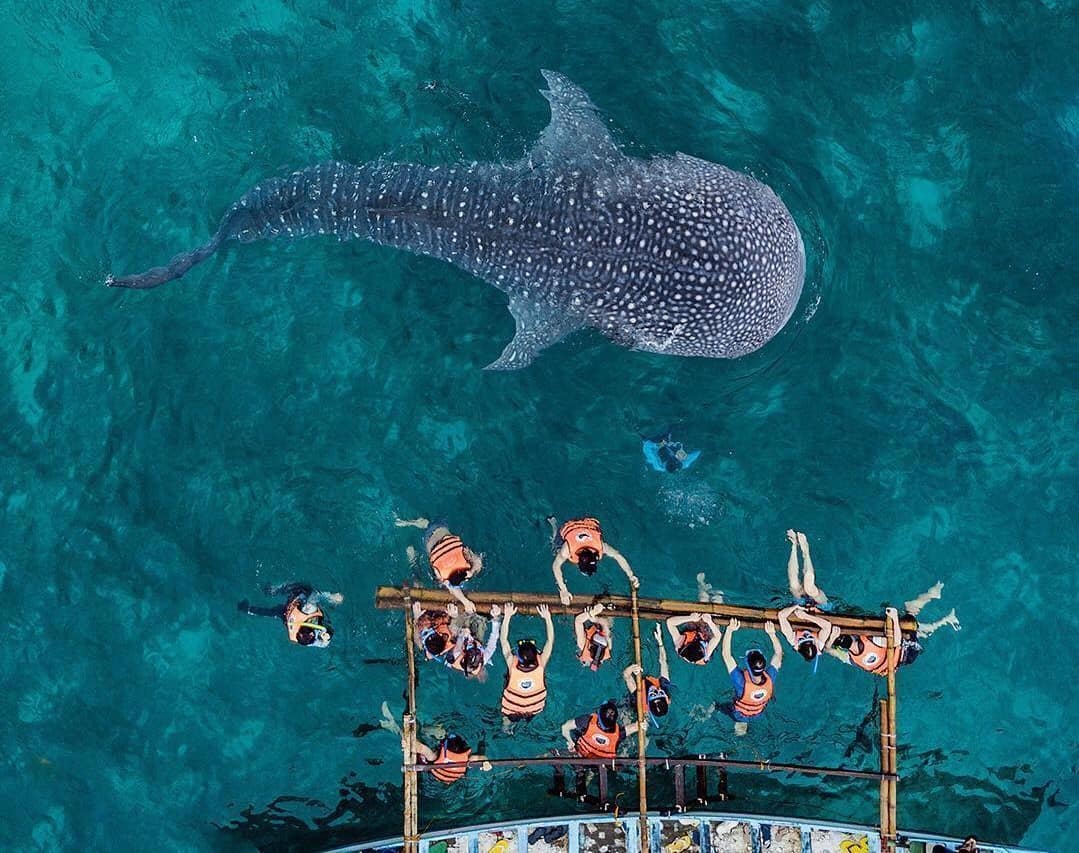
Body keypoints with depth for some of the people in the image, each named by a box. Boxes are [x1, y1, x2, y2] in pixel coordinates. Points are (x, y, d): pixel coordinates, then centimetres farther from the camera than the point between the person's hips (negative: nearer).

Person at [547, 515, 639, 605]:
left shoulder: (601, 546, -42)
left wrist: (631, 576, -37)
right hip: (569, 528, -2)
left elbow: (619, 557, -28)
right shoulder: (567, 549, -46)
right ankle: (553, 522, 36)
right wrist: (563, 590, -40)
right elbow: (556, 566, -33)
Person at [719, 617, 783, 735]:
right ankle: (743, 724, 26)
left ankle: (740, 723, 25)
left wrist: (729, 630, -40)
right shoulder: (770, 679, -36)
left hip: (740, 715, -1)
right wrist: (772, 633, -22)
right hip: (758, 714, 1)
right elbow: (779, 653, -20)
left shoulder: (741, 681, -45)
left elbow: (726, 654, -41)